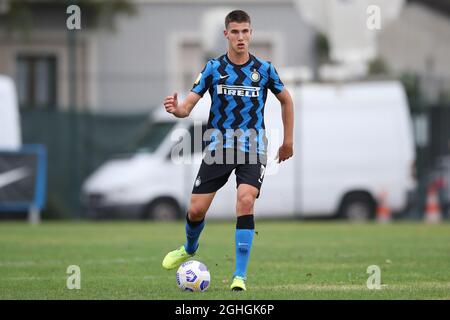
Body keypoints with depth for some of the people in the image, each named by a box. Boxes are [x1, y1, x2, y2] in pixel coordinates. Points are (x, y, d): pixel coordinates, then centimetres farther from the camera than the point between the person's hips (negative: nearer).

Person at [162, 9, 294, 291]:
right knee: (196, 209, 0)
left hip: (253, 149, -1)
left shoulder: (264, 69, 0)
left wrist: (288, 141, 16)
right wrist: (176, 108, -30)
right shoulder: (213, 68, -1)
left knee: (245, 202, -23)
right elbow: (188, 106, -6)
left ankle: (240, 276, -15)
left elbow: (286, 100, 16)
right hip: (219, 148, 1)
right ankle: (190, 249, 36)